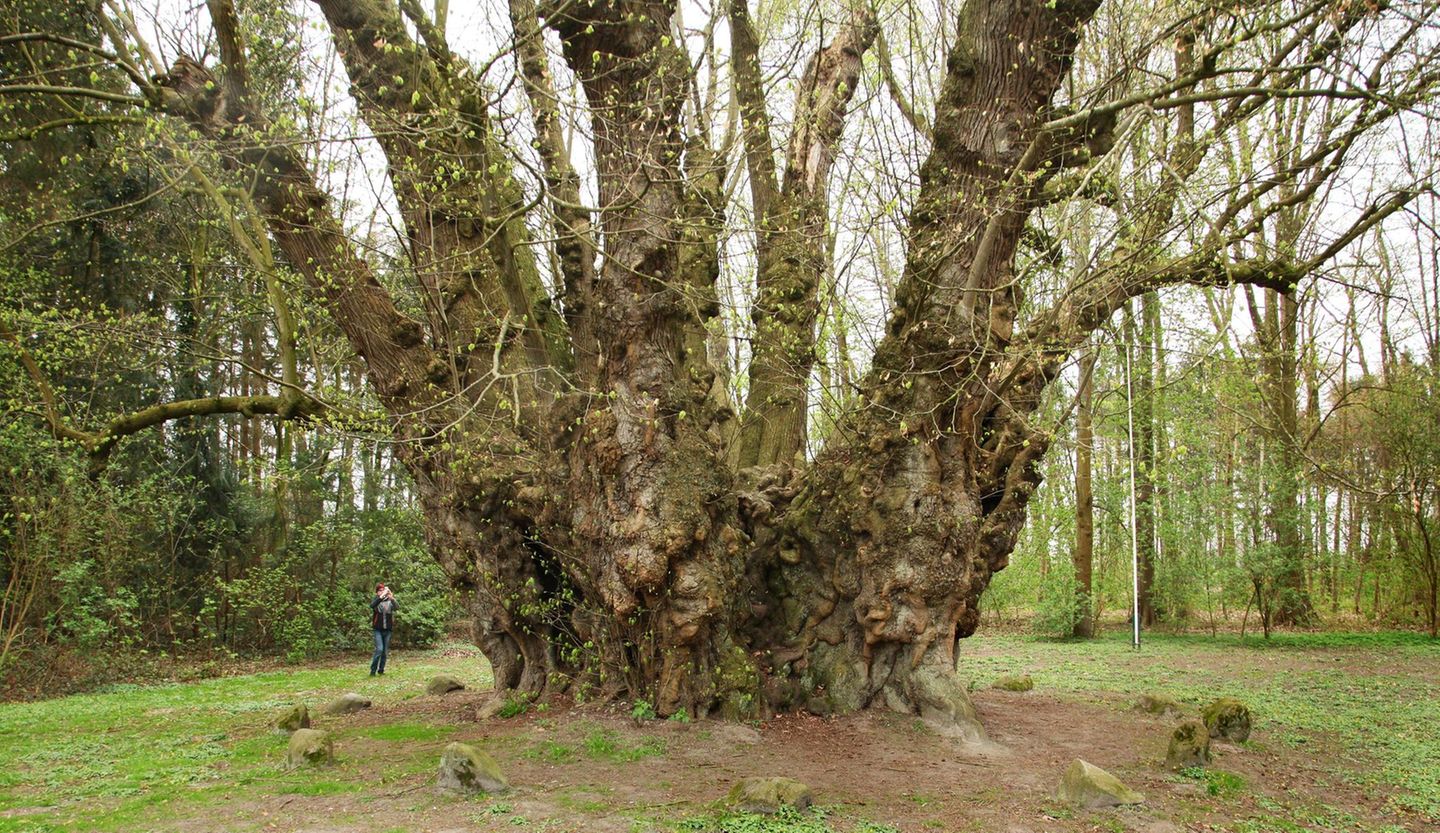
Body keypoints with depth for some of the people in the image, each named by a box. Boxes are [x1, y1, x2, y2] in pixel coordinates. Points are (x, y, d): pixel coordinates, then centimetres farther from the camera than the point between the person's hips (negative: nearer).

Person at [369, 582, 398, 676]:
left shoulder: (390, 601, 3)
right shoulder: (376, 600, 0)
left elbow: (397, 608, -17)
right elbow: (372, 605, -24)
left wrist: (392, 598, -33)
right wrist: (381, 596, -35)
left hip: (387, 629, 2)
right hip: (378, 629, -2)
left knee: (385, 651, 6)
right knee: (379, 649, -15)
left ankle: (381, 670, 19)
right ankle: (373, 670, -4)